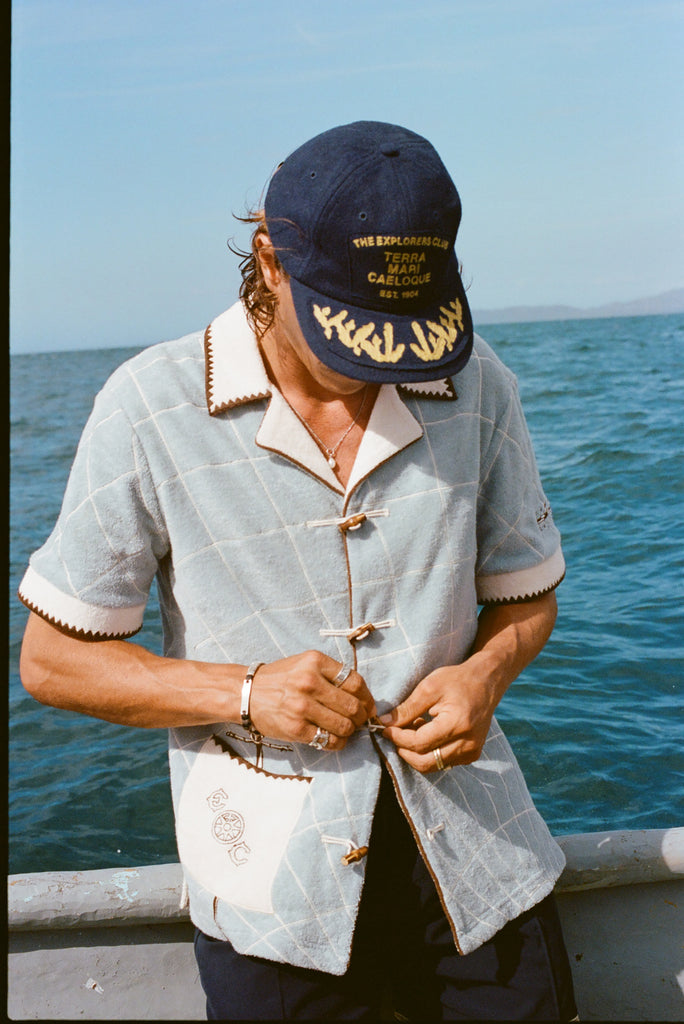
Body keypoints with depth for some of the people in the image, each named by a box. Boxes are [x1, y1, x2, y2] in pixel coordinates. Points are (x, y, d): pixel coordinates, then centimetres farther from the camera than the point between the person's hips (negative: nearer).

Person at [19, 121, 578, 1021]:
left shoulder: (476, 386, -2)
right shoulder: (149, 410, -11)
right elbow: (52, 659, -5)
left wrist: (486, 671, -12)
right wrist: (243, 692, -18)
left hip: (472, 844, 3)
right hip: (274, 871, -2)